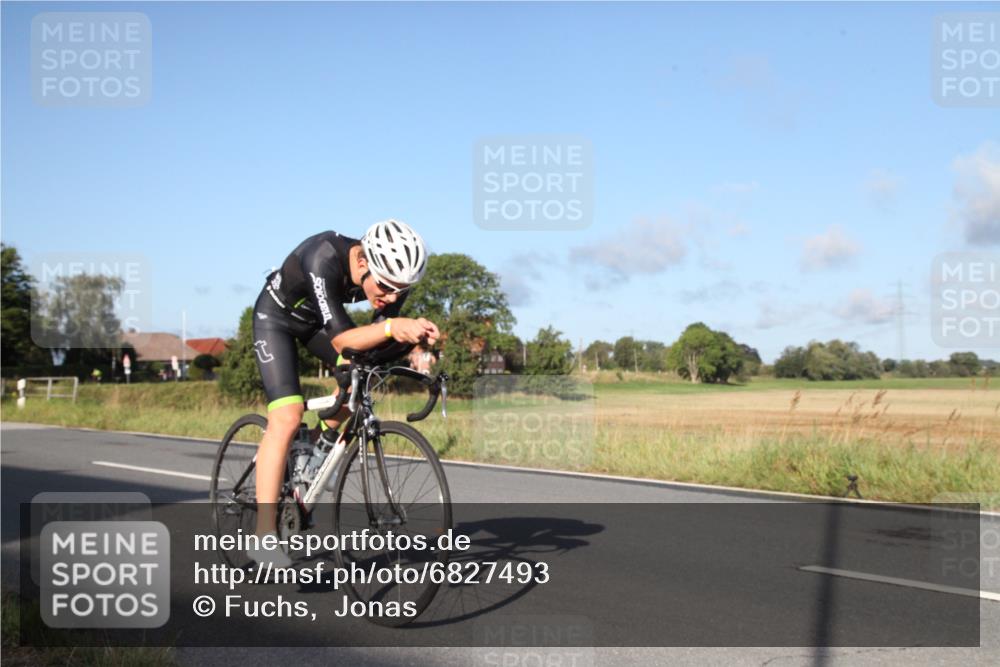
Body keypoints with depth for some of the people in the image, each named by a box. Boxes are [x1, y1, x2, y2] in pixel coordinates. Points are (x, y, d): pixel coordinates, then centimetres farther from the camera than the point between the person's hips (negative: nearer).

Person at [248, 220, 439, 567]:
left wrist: (413, 348, -37)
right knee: (287, 418, -19)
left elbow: (376, 341, -16)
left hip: (318, 318, 7)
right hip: (276, 317, -7)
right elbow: (341, 341, -45)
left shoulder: (394, 275, -24)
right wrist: (392, 328, -61)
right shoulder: (323, 258, -41)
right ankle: (263, 535, -15)